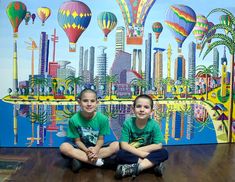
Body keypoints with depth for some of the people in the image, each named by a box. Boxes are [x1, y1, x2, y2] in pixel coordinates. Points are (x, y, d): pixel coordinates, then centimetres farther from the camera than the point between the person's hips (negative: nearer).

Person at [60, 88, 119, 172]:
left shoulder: (102, 118, -14)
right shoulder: (74, 119, -15)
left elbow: (101, 139, -7)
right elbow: (77, 141, -8)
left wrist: (96, 149, -29)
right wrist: (87, 151, -27)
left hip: (97, 148, 1)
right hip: (82, 148, -1)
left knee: (116, 145, -26)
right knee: (64, 147, -30)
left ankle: (80, 160, -24)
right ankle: (97, 161, -26)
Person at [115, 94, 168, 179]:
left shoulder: (154, 125, -13)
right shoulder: (128, 123, -15)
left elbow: (158, 145, -16)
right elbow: (124, 145, -18)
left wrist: (138, 149, -18)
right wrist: (142, 153, -24)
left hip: (147, 154, 1)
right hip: (131, 155, -1)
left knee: (164, 153, -25)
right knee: (120, 154, -31)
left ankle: (135, 168, -27)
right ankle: (154, 163, -24)